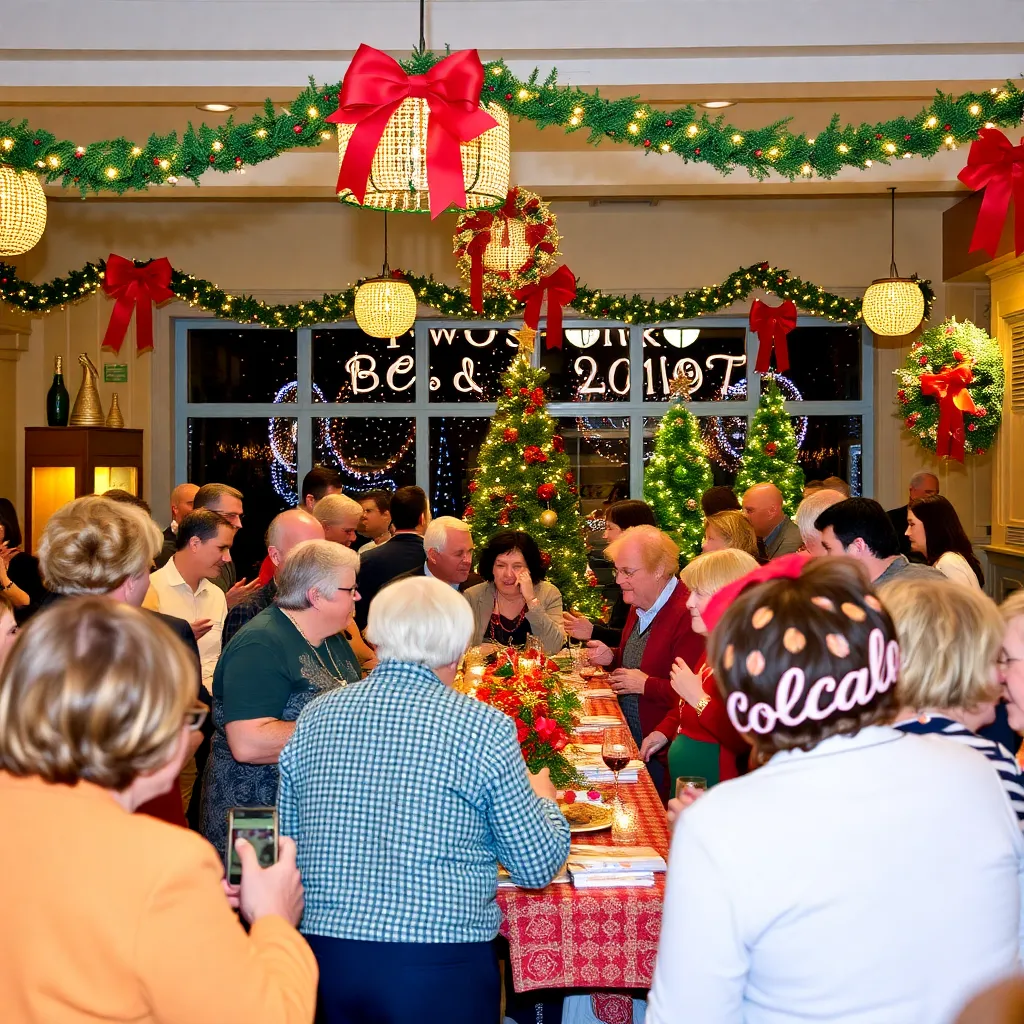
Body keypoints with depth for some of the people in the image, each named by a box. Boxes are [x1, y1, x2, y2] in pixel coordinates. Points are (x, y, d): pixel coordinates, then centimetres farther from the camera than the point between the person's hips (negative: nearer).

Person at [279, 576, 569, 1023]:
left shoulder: (314, 718, 2)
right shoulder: (484, 726, -9)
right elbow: (538, 867, -3)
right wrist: (544, 799, 17)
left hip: (326, 954, 3)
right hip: (442, 968, -3)